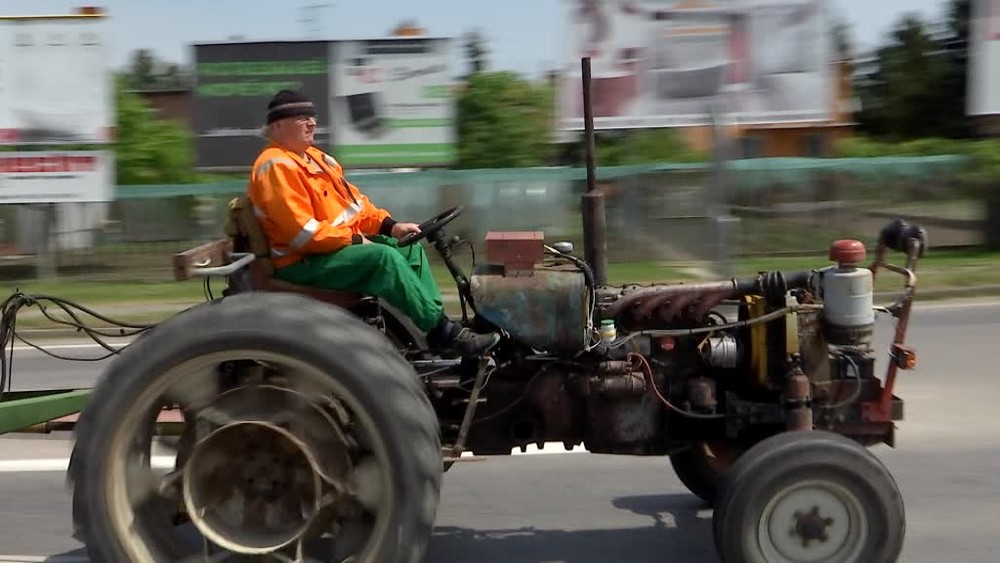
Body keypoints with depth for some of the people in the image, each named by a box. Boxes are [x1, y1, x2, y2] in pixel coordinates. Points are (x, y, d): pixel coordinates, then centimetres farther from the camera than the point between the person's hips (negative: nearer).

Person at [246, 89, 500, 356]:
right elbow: (302, 233, -24)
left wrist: (389, 225, 4)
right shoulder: (276, 166, -16)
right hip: (302, 264, -10)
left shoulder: (314, 156, 16)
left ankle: (437, 317, -2)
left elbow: (352, 199, 18)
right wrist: (354, 239, -18)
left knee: (410, 249, 4)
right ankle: (443, 332, -26)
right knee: (385, 257, -28)